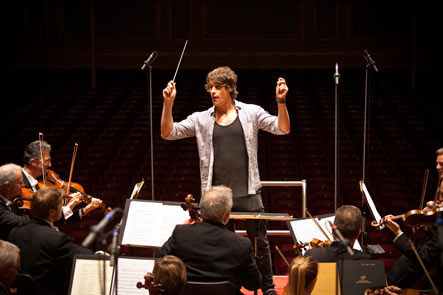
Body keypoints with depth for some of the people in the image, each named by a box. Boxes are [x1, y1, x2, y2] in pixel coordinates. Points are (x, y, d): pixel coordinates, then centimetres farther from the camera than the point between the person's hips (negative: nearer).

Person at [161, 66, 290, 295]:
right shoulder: (201, 119, 6)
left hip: (248, 194, -1)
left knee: (259, 243, 6)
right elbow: (168, 133, 2)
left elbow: (282, 129, -4)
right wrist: (168, 103, -9)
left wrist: (281, 101, -18)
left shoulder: (251, 113, 3)